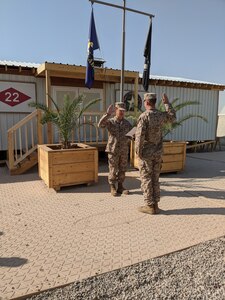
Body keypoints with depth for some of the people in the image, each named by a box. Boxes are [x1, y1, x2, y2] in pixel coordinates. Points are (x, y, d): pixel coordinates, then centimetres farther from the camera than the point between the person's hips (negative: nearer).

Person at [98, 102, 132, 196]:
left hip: (124, 150, 4)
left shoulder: (127, 123, 7)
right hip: (113, 150, -4)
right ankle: (113, 188, 17)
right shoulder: (110, 121, -4)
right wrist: (108, 114, -30)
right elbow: (100, 124, -22)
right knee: (113, 170, 3)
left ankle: (120, 187, 24)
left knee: (122, 170, 10)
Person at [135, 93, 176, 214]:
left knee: (146, 179, 3)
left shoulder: (144, 116, -16)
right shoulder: (161, 115, 2)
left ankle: (149, 206, 8)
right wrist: (167, 103, 27)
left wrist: (138, 151, -11)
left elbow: (139, 136, -21)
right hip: (158, 153, 6)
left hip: (146, 153, -6)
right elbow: (172, 117, 25)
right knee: (155, 179, 12)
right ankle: (155, 205, 18)